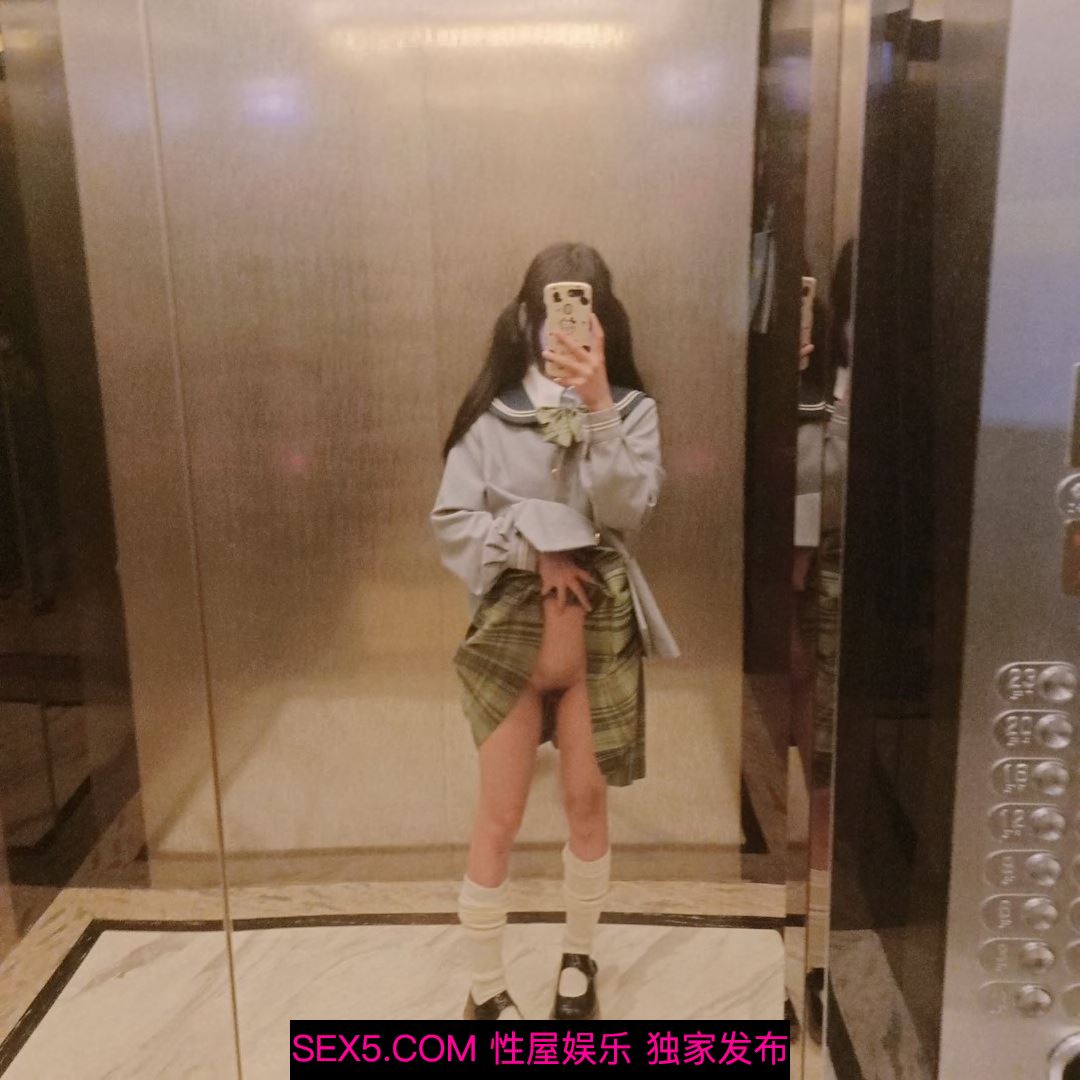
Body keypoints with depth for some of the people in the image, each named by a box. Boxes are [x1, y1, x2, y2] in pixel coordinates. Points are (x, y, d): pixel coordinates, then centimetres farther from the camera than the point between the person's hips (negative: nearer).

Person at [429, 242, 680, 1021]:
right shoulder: (492, 413, -4)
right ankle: (486, 989, 23)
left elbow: (631, 510, -17)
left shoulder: (631, 408, -2)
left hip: (601, 624, 1)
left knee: (588, 800, 13)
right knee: (500, 816, 4)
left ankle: (579, 960, 36)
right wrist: (534, 547, -17)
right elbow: (452, 522, -5)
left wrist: (596, 403, -23)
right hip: (512, 623, -1)